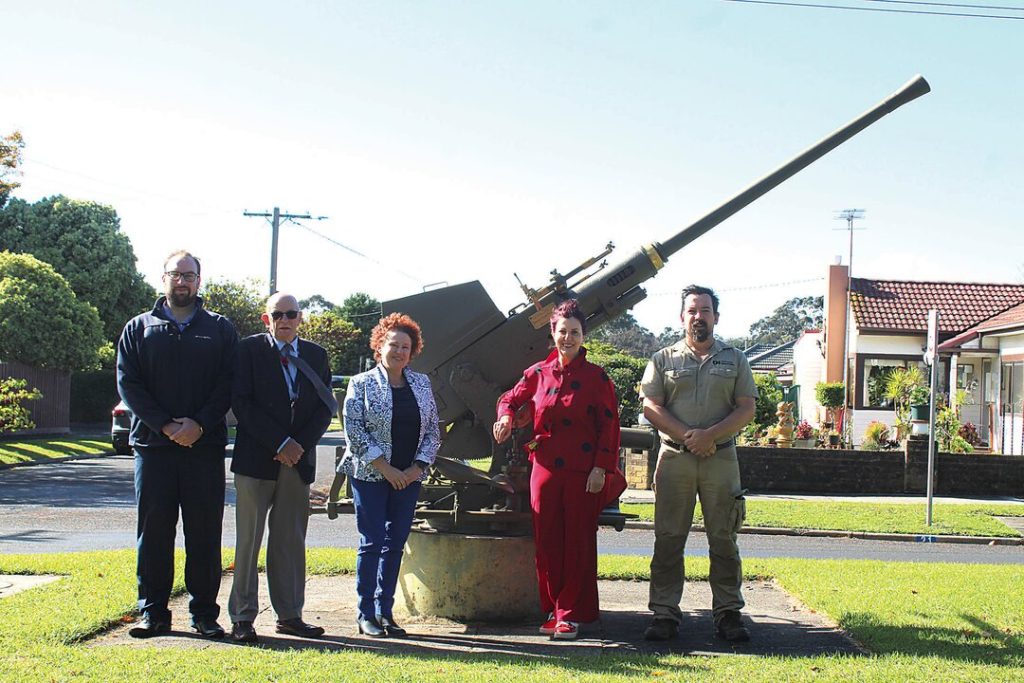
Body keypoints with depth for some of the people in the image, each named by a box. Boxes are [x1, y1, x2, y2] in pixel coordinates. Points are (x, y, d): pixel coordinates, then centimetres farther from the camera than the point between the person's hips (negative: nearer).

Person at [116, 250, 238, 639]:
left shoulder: (220, 329, 10)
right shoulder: (140, 328, 11)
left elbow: (228, 384, 1)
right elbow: (128, 383, 1)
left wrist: (199, 424, -13)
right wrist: (164, 424, -11)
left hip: (205, 445, 0)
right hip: (153, 445, 1)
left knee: (204, 533, 2)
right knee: (154, 531, 3)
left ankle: (204, 612, 9)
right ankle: (153, 611, 12)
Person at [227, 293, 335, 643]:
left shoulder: (316, 355, 12)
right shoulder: (250, 349, 0)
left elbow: (325, 405, 8)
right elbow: (241, 402, -8)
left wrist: (300, 445, -7)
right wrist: (280, 444, -13)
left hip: (299, 459, 4)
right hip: (256, 458, -3)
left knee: (291, 540, 7)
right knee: (248, 539, 0)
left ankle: (289, 615, 14)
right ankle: (242, 617, 5)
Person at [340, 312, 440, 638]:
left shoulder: (422, 384, 10)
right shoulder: (361, 383, -2)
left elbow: (433, 431, 10)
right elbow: (354, 430, -8)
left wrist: (417, 467, -4)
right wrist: (385, 468, -13)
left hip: (409, 476, 4)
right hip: (371, 476, -4)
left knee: (396, 544, 7)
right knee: (372, 543, -3)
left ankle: (385, 611, 15)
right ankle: (366, 614, 5)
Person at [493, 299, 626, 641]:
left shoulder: (596, 377, 0)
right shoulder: (537, 374, 8)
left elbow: (609, 426, -2)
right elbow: (510, 399, 22)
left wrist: (601, 467, -9)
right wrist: (506, 416, -1)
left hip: (583, 472, -3)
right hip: (545, 469, 3)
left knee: (578, 543, 0)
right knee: (547, 542, 5)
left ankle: (572, 614, 8)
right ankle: (553, 610, 17)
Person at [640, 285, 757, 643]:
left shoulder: (734, 359, 11)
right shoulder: (664, 359, 9)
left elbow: (746, 409, 3)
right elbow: (650, 406, 0)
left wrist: (711, 435, -12)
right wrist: (687, 435, -12)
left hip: (721, 457, 1)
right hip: (674, 458, 0)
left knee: (724, 539, 3)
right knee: (668, 539, 0)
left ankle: (728, 612, 9)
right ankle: (664, 613, 4)